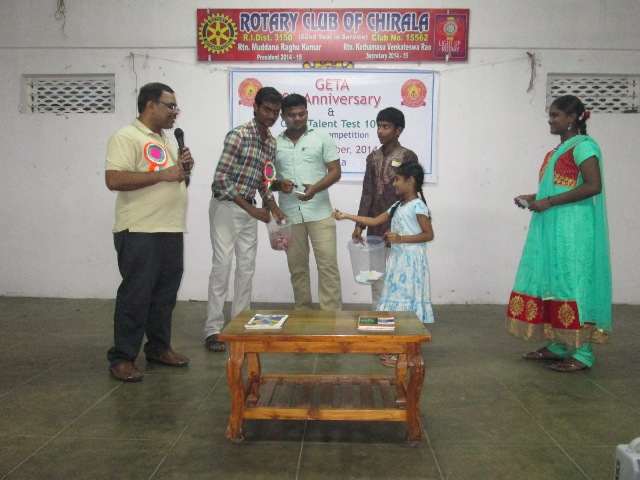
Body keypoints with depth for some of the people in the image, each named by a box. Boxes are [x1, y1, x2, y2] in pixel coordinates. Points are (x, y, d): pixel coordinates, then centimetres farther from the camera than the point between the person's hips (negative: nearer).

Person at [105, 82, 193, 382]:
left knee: (165, 293, 13)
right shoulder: (126, 137, -8)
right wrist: (163, 174, -20)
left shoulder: (167, 140, 19)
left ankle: (159, 347, 26)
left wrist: (185, 169, 4)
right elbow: (114, 180, -21)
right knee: (135, 295, -3)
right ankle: (122, 358, 8)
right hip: (139, 232, -8)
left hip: (171, 230, 8)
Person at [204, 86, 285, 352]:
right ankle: (213, 330, 0)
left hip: (249, 210, 7)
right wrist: (252, 209, -20)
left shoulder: (271, 143, 7)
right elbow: (221, 178, -20)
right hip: (226, 207, -7)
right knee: (222, 266, -7)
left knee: (246, 267, 7)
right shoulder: (238, 135, -16)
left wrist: (273, 208, 4)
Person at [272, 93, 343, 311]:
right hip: (289, 215, 2)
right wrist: (279, 184, -11)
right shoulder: (274, 143, 9)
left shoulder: (322, 138, 3)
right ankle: (302, 313, 20)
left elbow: (335, 172, 0)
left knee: (328, 265, -5)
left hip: (319, 213, -2)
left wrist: (315, 188, -18)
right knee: (297, 267, 9)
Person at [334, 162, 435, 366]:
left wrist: (400, 238, -21)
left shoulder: (417, 206, -12)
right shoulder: (398, 206, 13)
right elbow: (374, 221, 13)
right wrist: (346, 216, 9)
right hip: (398, 259, 9)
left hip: (411, 261, -9)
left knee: (407, 303, -5)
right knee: (397, 302, 11)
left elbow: (429, 234, -15)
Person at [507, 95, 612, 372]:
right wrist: (533, 198, 9)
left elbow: (593, 186, -20)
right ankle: (558, 346, 17)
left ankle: (582, 354, 1)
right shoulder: (559, 150, 19)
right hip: (552, 229, 9)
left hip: (573, 230, -9)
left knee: (572, 283, -7)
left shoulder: (583, 146, -9)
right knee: (553, 283, 9)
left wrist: (549, 202, -20)